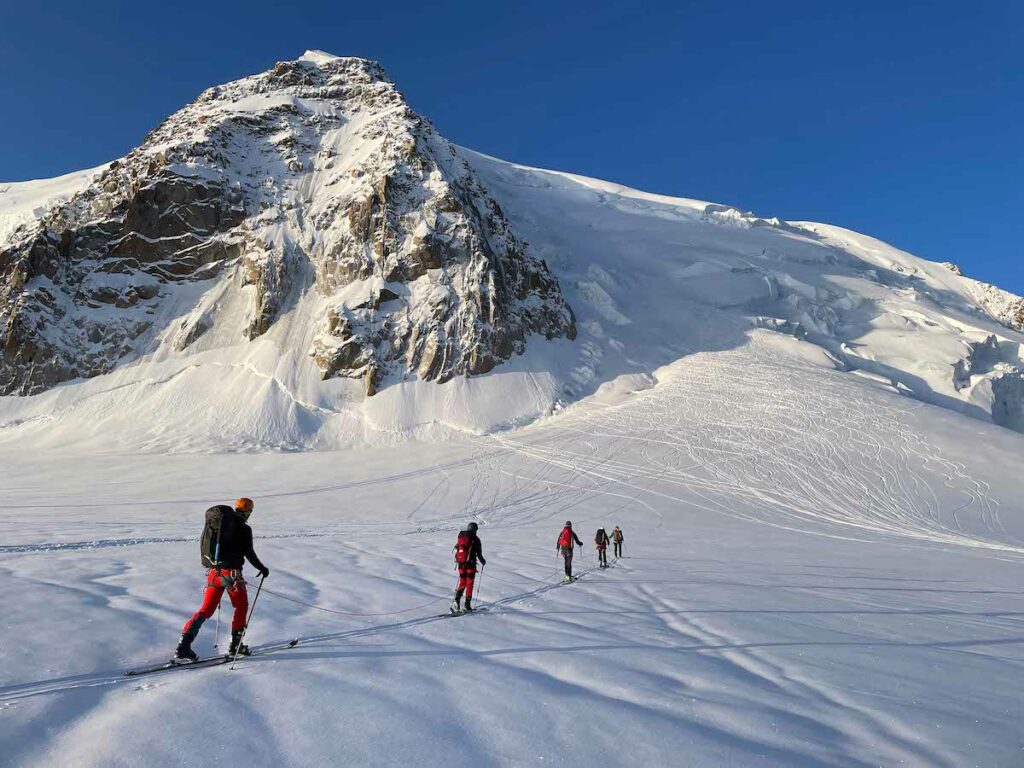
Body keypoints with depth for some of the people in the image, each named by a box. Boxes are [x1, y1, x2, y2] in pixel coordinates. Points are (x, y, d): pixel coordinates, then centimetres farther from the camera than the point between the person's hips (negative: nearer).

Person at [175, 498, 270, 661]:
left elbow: (204, 546, 19)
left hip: (214, 572, 5)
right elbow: (249, 553, -9)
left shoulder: (218, 523, 12)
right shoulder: (244, 529, -7)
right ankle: (235, 645, 14)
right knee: (241, 606, 14)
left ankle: (184, 645, -2)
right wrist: (262, 568, 5)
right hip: (231, 573, -5)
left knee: (206, 609, 9)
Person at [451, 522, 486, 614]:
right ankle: (467, 605, 5)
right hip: (470, 564, -4)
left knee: (462, 582, 14)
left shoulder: (461, 536, 7)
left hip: (461, 563, 4)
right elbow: (479, 553, -6)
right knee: (469, 583, 6)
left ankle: (456, 600, -5)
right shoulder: (475, 539, -8)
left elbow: (457, 548, 14)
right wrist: (482, 561, 11)